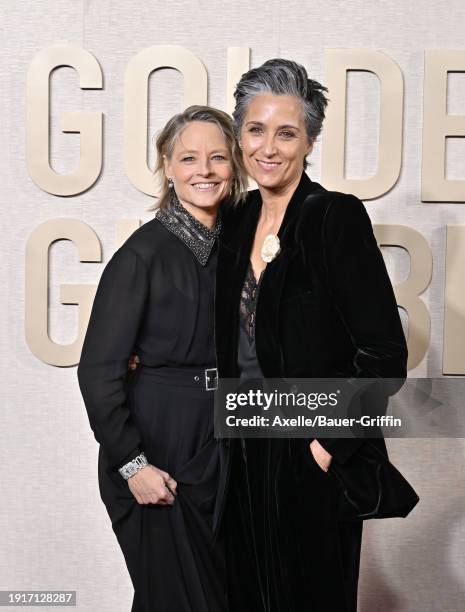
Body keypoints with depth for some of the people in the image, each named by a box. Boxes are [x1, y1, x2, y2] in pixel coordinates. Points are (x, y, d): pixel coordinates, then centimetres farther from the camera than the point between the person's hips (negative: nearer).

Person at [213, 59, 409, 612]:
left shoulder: (338, 217, -14)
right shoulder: (237, 222, 6)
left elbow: (385, 355, -16)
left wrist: (330, 446, -16)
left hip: (310, 460, -6)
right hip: (243, 454, 6)